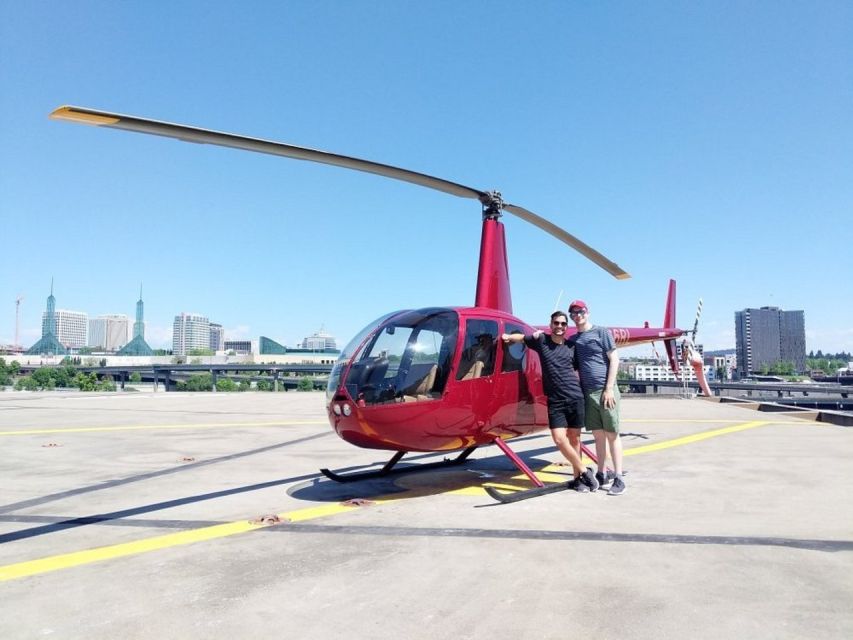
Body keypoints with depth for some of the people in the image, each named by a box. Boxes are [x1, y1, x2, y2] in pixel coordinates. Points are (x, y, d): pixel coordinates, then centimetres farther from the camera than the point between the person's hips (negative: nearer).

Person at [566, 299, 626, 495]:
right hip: (587, 393, 4)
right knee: (598, 435, 9)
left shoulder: (601, 332, -1)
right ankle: (601, 474, 17)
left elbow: (614, 359, -4)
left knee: (612, 434, -1)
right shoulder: (573, 340, 13)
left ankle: (619, 479, 2)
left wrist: (609, 388, -11)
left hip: (605, 391, -4)